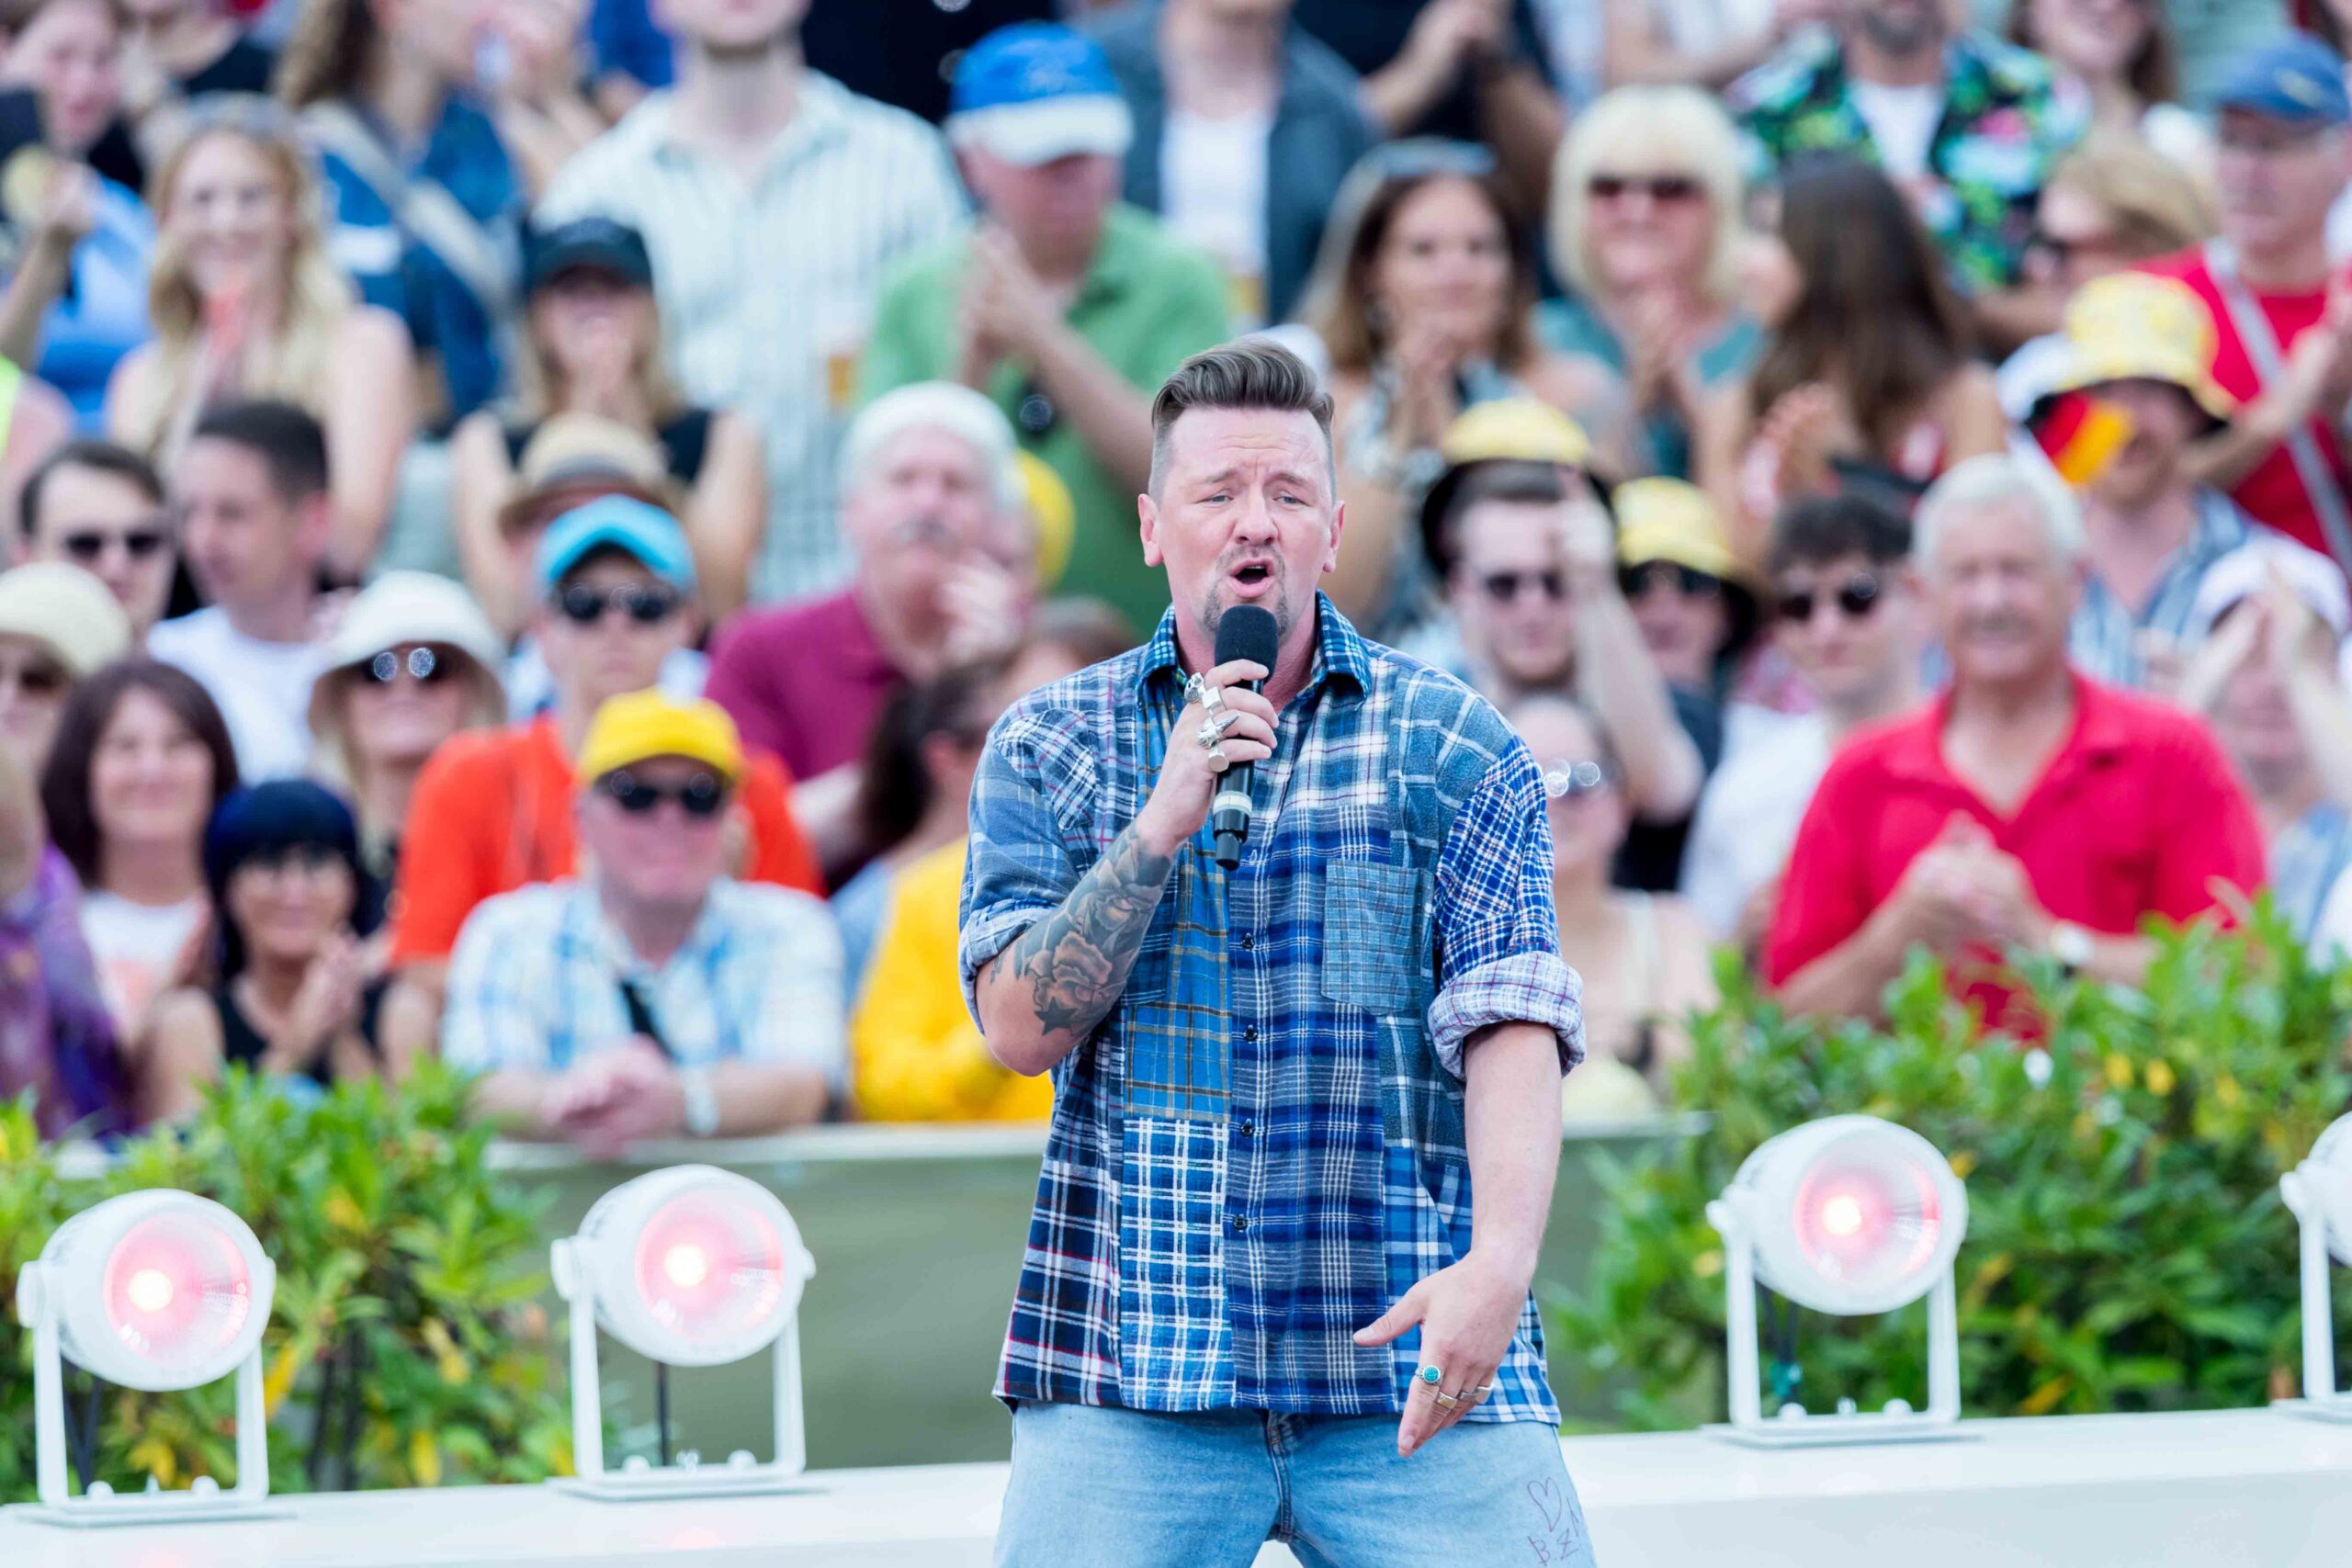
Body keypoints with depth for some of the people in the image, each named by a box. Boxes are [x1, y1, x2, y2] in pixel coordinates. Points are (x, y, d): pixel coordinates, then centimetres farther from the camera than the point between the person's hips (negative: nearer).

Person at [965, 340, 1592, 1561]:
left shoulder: (1454, 746, 6)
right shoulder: (1048, 746, 9)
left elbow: (1510, 1024, -4)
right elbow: (1022, 1029, 0)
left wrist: (1499, 1261, -21)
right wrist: (1163, 823, -13)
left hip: (1411, 1366, 0)